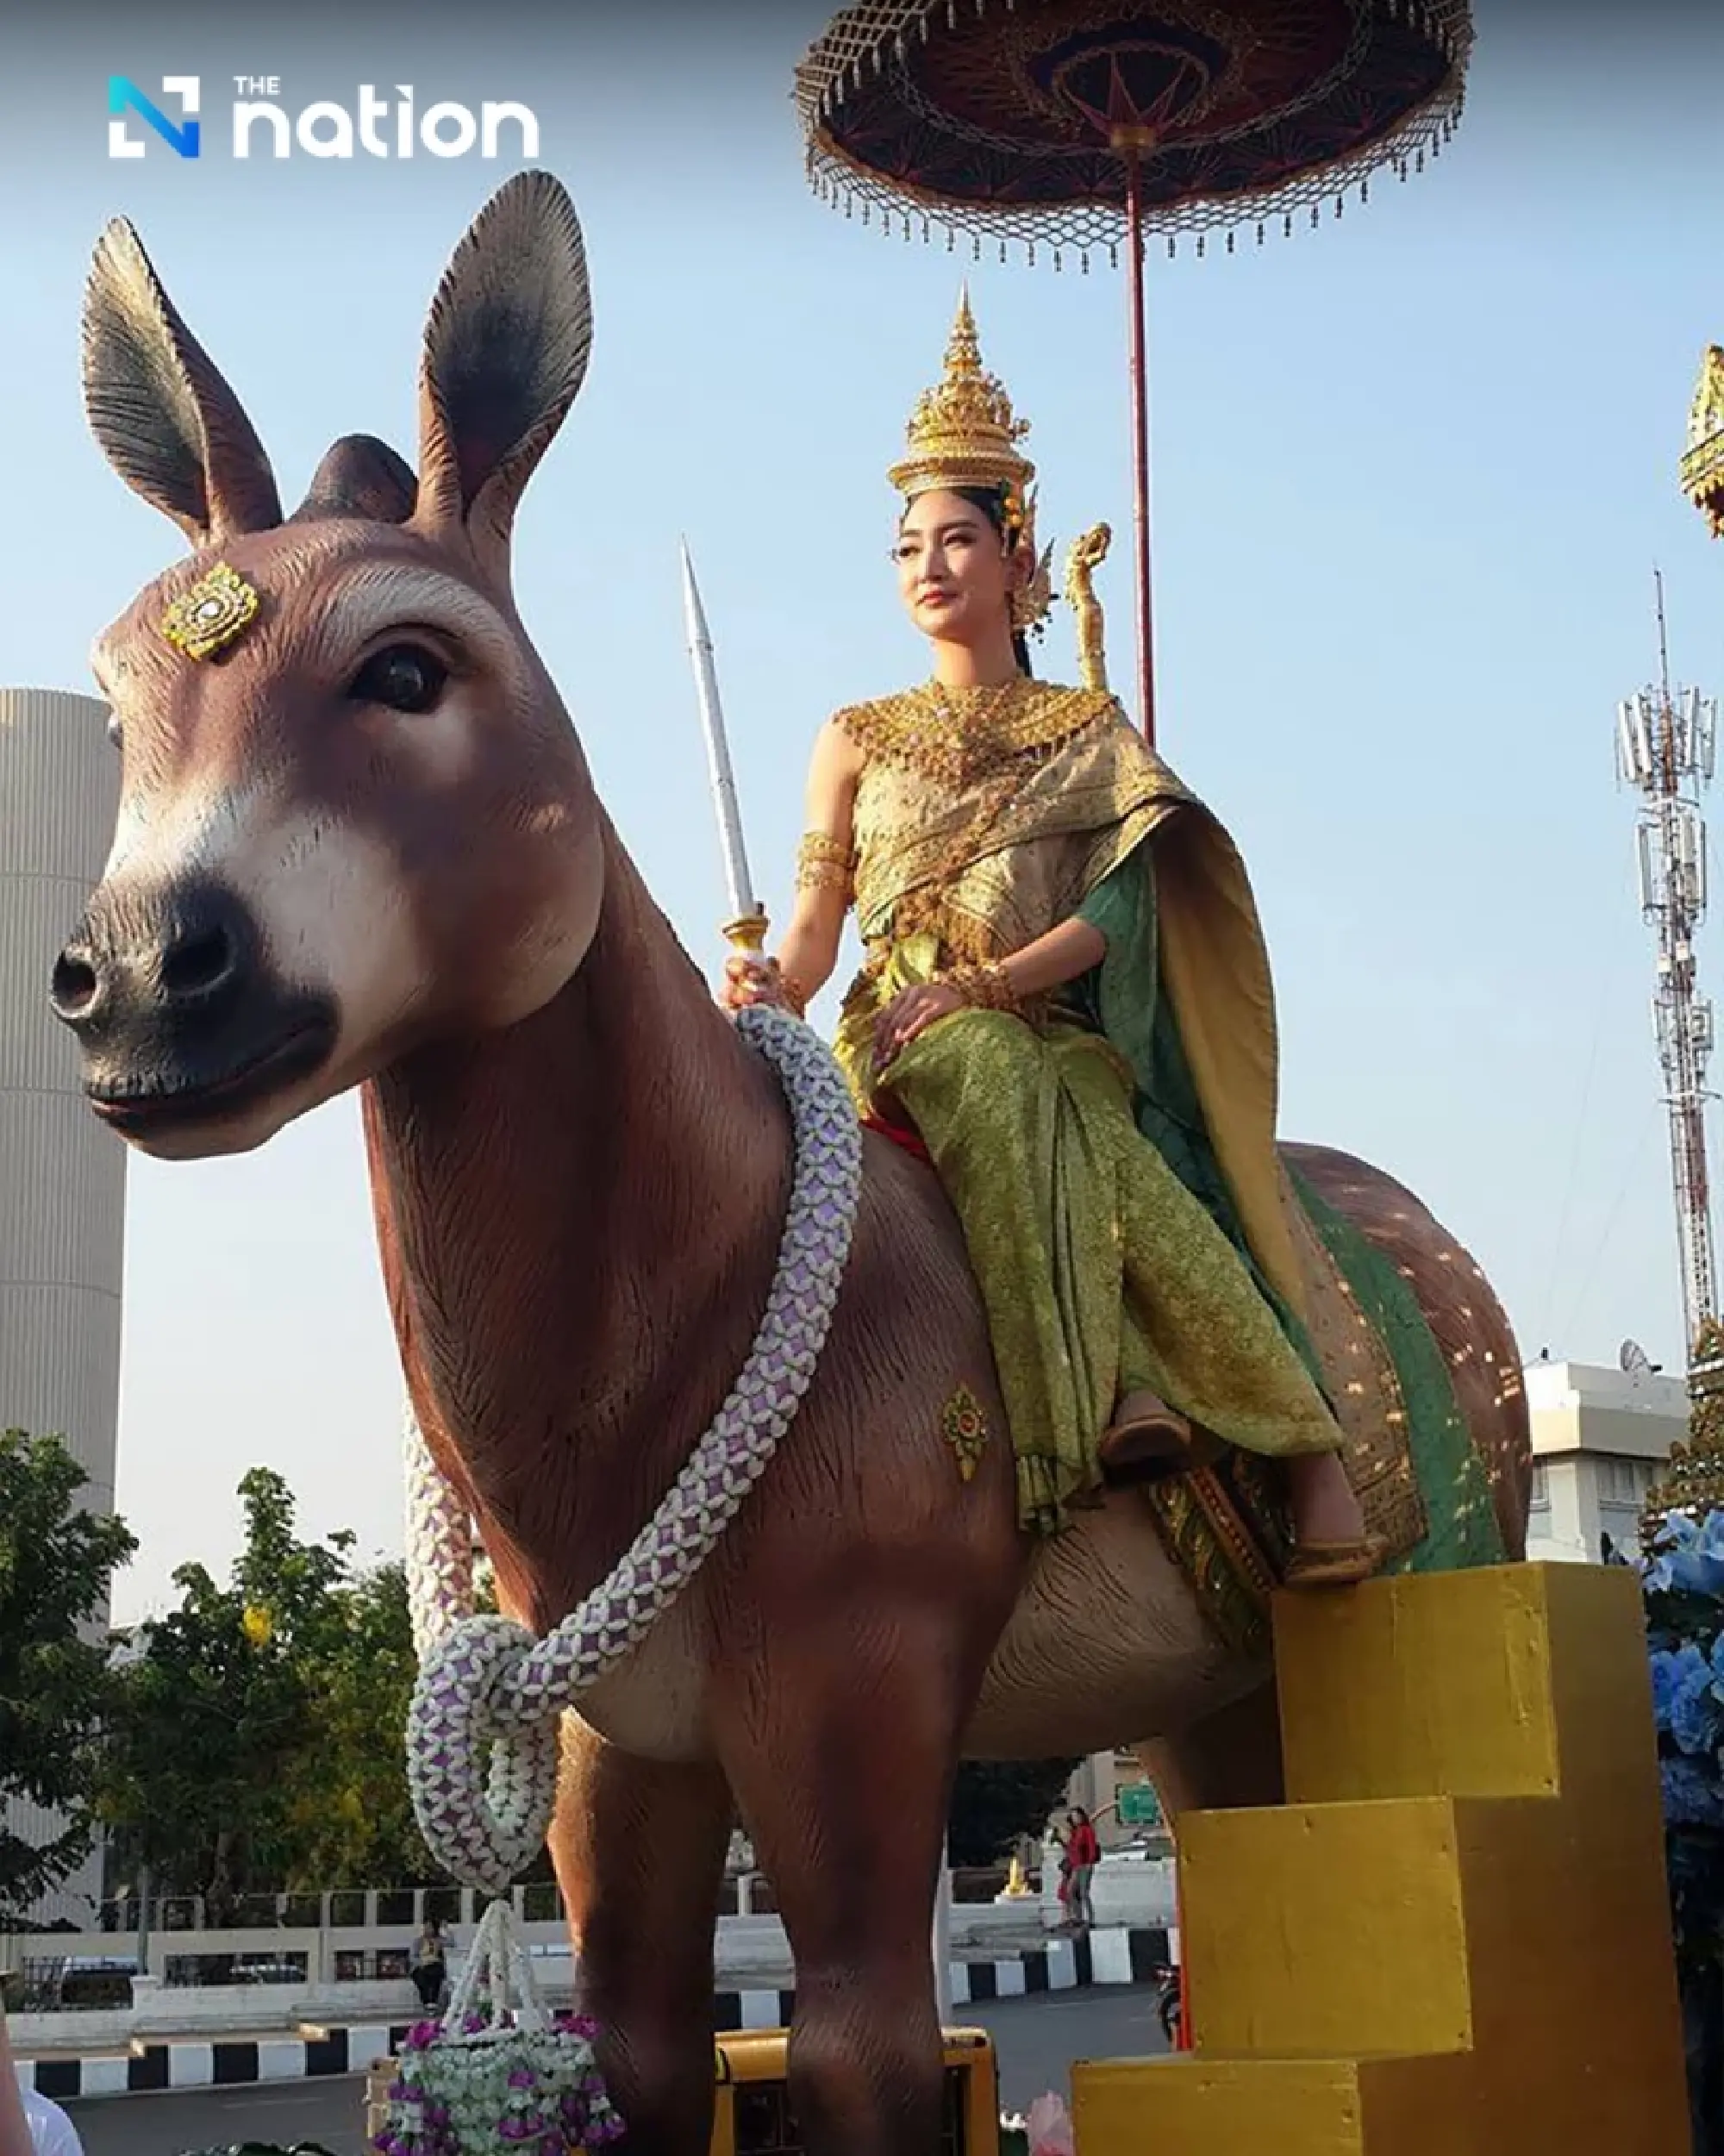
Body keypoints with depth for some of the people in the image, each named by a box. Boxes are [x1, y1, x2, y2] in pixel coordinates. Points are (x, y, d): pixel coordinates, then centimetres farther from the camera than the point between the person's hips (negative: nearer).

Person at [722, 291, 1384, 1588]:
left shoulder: (1091, 733, 15)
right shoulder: (860, 742, 19)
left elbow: (1114, 910, 0)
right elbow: (818, 919, 10)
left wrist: (985, 982, -16)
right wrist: (779, 984, -14)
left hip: (1059, 1032, -1)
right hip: (905, 1037, 1)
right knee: (999, 1083, -36)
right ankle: (1128, 1387, -46)